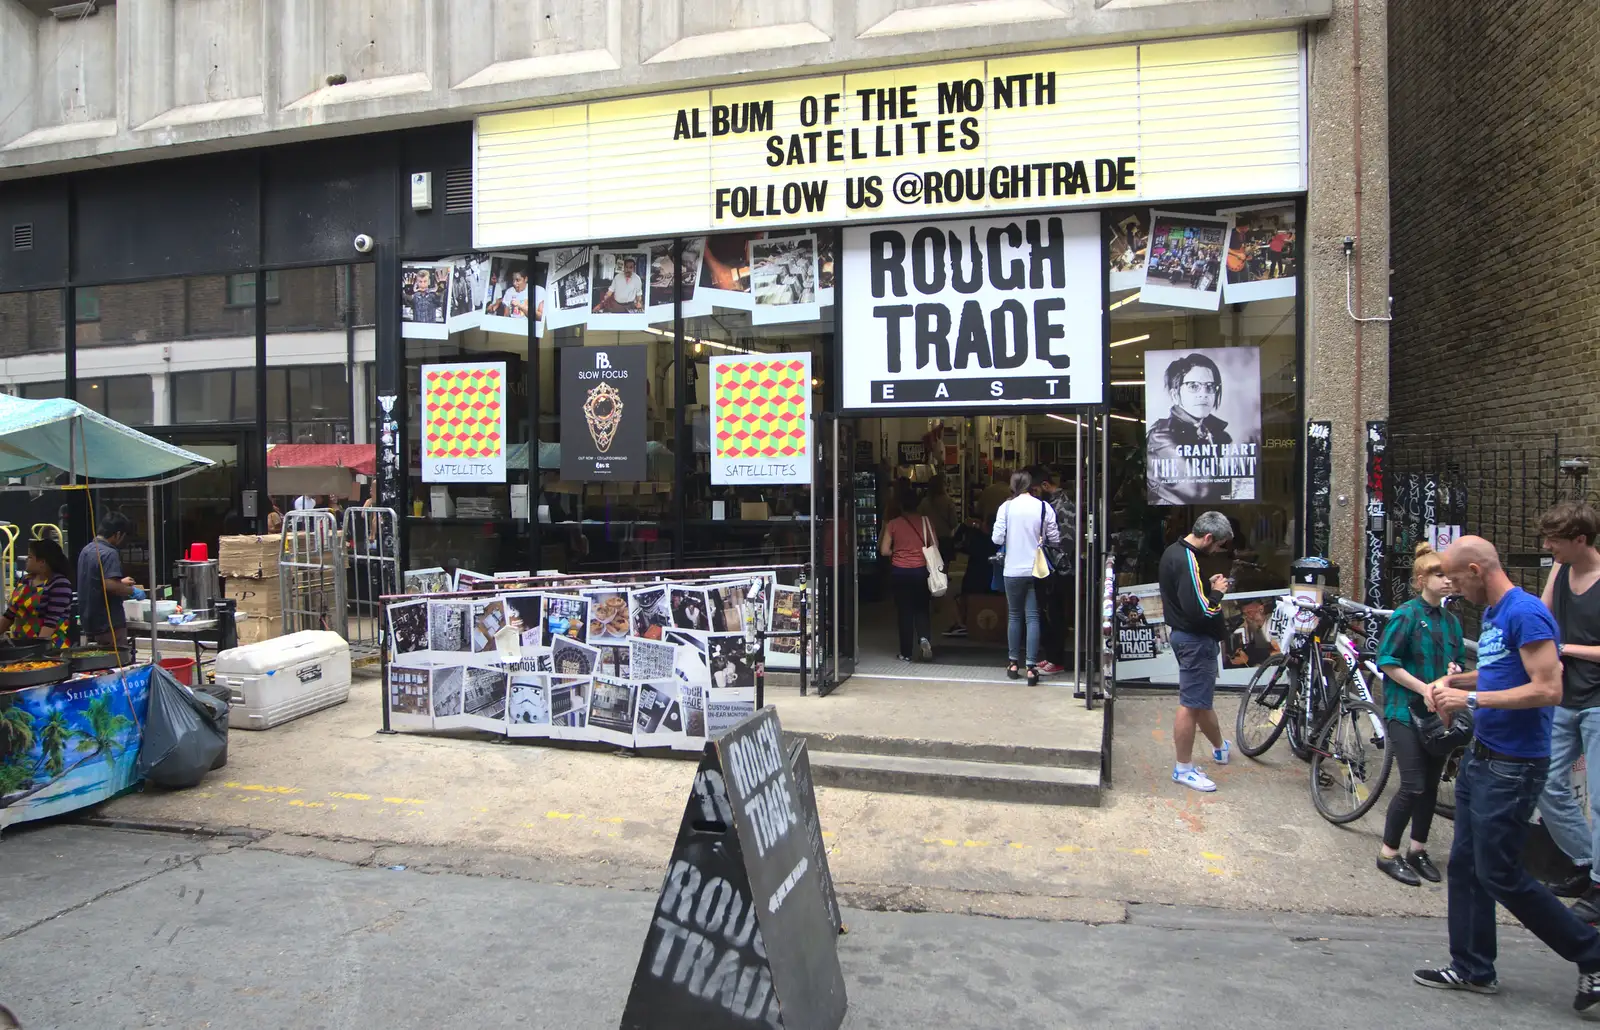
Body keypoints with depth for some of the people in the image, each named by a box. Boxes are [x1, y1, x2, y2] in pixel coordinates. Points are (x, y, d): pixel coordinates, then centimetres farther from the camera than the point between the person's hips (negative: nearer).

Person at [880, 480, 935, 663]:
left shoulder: (893, 524, -7)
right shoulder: (925, 522, -3)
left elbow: (884, 551, -8)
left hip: (899, 572, -1)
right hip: (921, 571, 1)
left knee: (904, 612, 8)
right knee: (921, 609, 16)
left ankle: (906, 653, 12)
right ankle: (924, 638, -9)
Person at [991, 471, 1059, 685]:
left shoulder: (1006, 507, -6)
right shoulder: (1044, 507, -5)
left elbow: (997, 539, -8)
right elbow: (1055, 539, -3)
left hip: (1013, 570, 0)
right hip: (1037, 570, 0)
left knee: (1014, 615, 14)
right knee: (1033, 617, 3)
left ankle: (1014, 663, 20)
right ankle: (1031, 667, -1)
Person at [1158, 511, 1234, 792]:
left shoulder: (1173, 552, 8)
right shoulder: (1188, 561, -23)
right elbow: (1200, 612, -28)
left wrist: (1209, 586, 7)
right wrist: (1217, 592, -12)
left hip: (1185, 634, 11)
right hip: (1196, 640, -11)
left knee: (1201, 698, 24)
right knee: (1191, 704, -2)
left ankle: (1220, 748, 44)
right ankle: (1183, 769, 7)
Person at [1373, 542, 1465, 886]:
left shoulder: (1451, 620, 9)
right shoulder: (1407, 615, -10)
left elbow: (1456, 661, 19)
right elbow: (1387, 662, -12)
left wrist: (1454, 671, -3)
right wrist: (1424, 688, -18)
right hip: (1405, 711, -6)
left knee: (1431, 785, 10)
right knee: (1413, 787, -9)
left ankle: (1418, 849, 24)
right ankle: (1388, 853, 4)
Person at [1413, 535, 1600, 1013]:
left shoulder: (1526, 613, -18)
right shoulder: (1492, 614, 11)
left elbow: (1548, 689, -24)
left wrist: (1471, 698, -22)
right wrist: (1453, 680, 8)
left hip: (1512, 767, -10)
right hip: (1480, 757, 10)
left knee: (1500, 875, -1)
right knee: (1466, 865, 12)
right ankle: (1472, 969, 22)